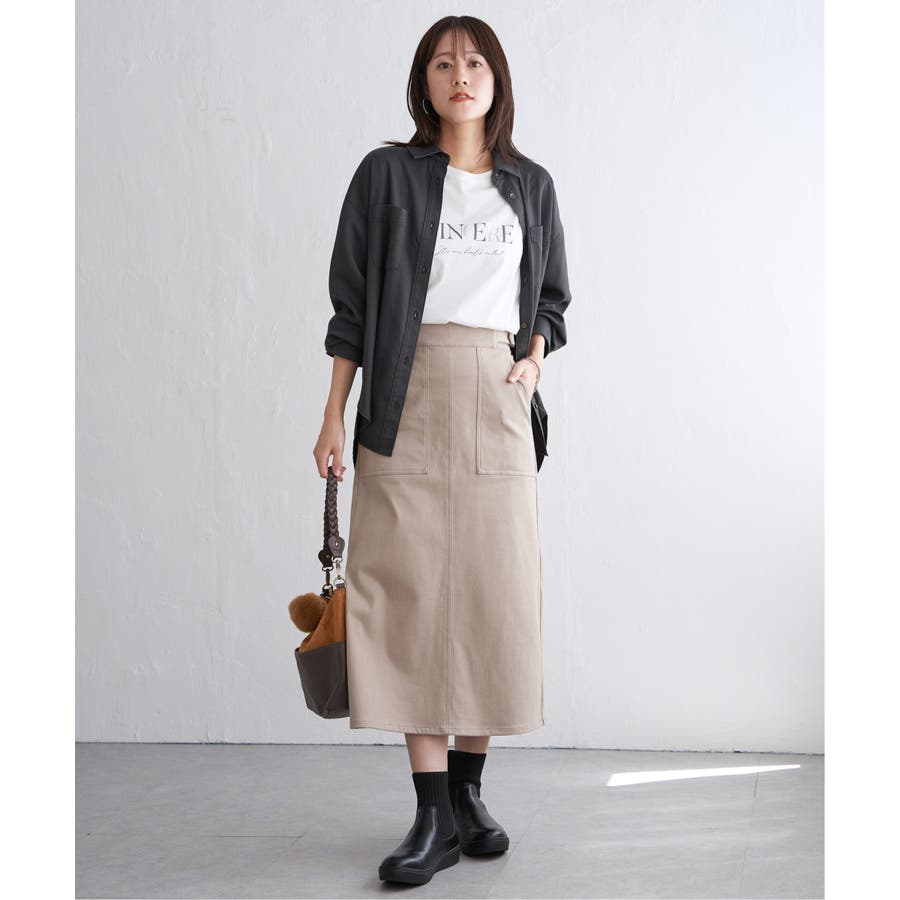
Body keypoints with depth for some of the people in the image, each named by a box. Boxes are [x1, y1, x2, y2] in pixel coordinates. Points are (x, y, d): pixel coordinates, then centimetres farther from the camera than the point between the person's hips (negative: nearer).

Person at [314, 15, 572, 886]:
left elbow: (552, 295, 22)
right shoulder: (387, 174, 6)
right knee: (412, 594, -6)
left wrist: (534, 357, 1)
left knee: (496, 593, 1)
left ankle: (468, 790, 15)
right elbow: (352, 303, 5)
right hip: (409, 398, -2)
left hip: (500, 401, 3)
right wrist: (333, 417, -1)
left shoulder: (531, 185, 14)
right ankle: (435, 814, 0)